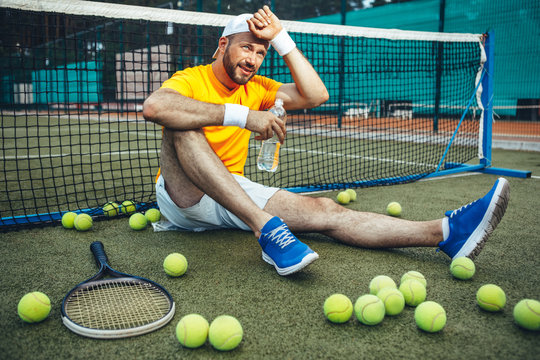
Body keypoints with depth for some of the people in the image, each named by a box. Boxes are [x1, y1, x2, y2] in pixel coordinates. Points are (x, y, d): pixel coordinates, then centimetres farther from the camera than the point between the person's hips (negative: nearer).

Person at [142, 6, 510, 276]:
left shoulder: (255, 89, 13)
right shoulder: (190, 80, -6)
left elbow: (316, 94, 1)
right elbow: (154, 106, -32)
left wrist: (281, 38, -1)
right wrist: (240, 115, -35)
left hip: (235, 195, 4)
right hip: (182, 196, -4)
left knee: (324, 210, -18)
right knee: (183, 125, -35)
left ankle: (447, 232, -29)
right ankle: (267, 228, -43)